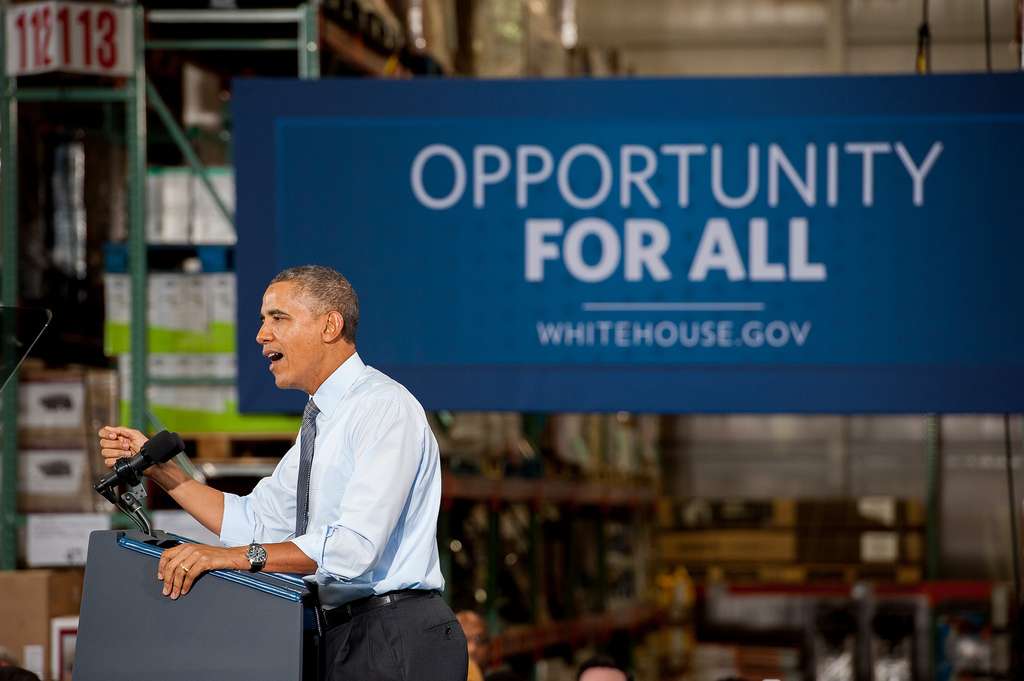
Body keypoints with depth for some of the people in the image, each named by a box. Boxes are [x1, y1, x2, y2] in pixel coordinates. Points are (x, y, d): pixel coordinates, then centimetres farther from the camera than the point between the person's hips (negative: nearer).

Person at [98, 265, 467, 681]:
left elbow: (355, 546, -25)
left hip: (398, 645, -9)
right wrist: (161, 471, 6)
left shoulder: (385, 408, -15)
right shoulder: (320, 421, 16)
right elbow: (255, 523, 14)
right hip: (341, 638, 9)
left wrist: (238, 556, -28)